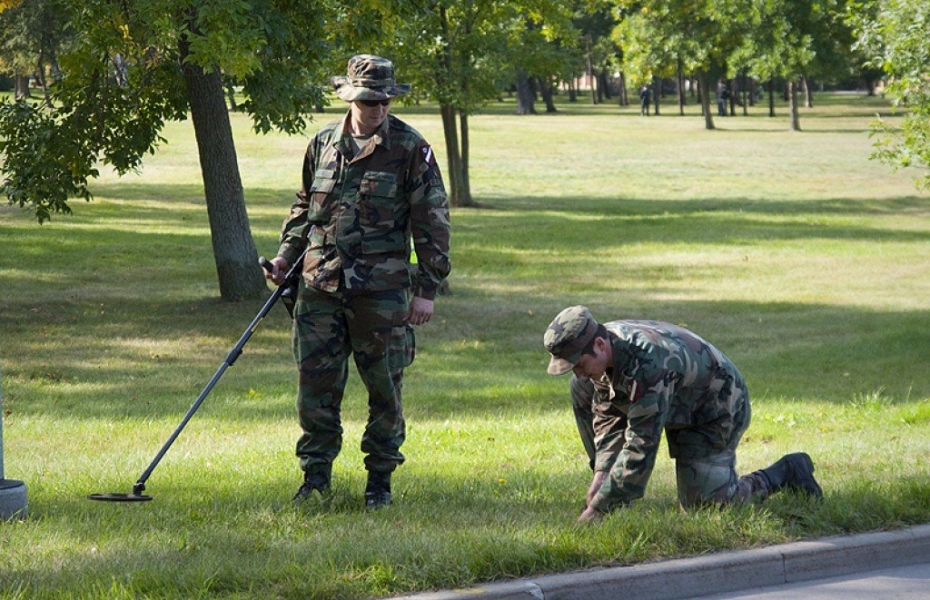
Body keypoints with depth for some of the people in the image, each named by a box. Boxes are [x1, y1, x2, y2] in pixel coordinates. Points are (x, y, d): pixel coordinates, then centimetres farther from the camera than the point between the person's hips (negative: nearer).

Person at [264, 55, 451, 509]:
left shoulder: (411, 149, -2)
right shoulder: (324, 143, 10)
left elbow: (432, 223, -1)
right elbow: (304, 207, 23)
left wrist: (427, 289, -4)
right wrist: (286, 254, 11)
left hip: (382, 291, -3)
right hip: (320, 286, 3)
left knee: (385, 390, 3)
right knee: (315, 385, 4)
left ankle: (380, 479, 14)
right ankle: (316, 474, 15)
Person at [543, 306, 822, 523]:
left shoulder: (647, 364, -41)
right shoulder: (603, 352, -14)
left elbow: (641, 446, -39)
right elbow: (607, 414, -1)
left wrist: (597, 510, -36)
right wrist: (601, 471, -15)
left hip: (716, 409, -8)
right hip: (678, 406, 9)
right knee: (582, 392, -2)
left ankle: (788, 472, 9)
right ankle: (607, 486, 5)